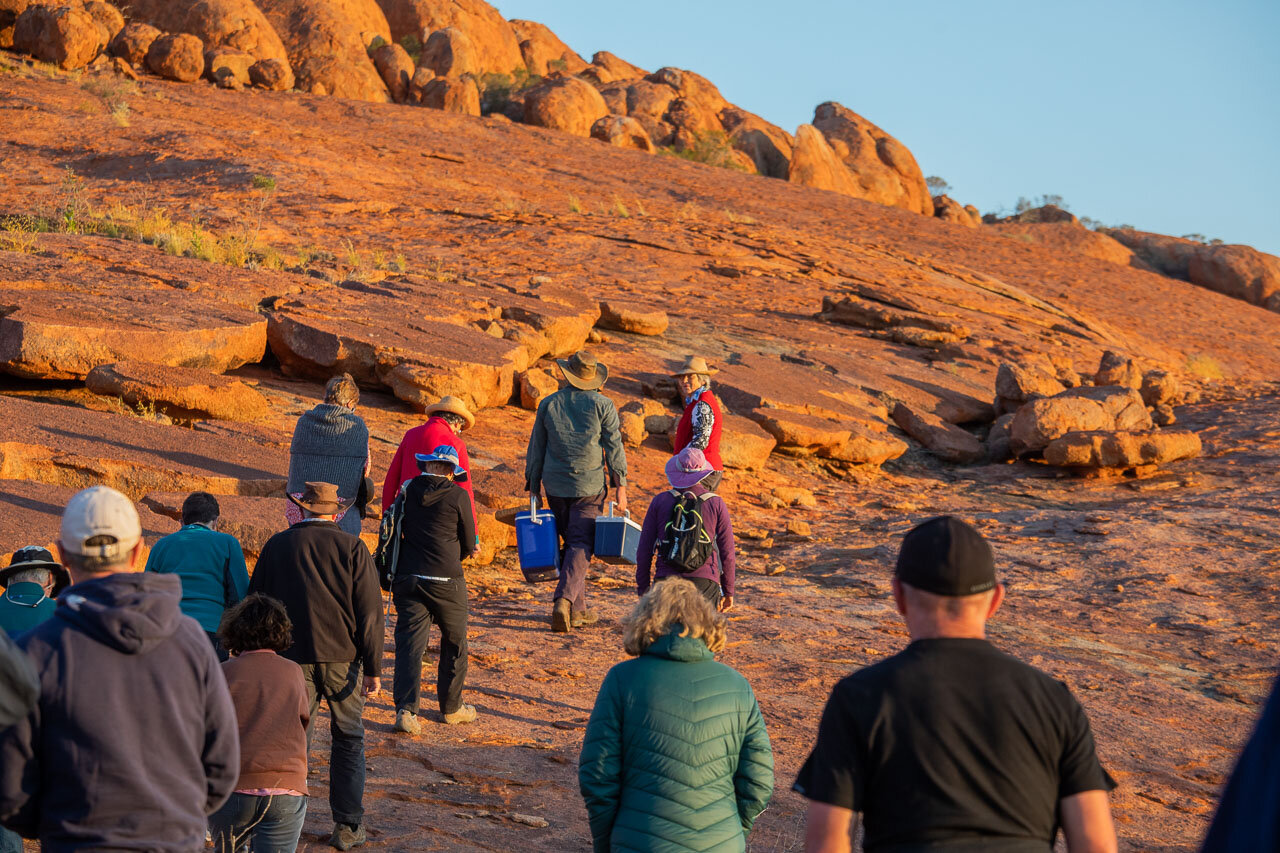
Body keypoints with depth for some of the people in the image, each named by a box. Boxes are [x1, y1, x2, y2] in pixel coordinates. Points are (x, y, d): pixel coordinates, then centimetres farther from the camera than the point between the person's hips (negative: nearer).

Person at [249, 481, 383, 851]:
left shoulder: (276, 546, 5)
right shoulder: (352, 548, -1)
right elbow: (369, 611, -5)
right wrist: (373, 667, -3)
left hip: (292, 658, 1)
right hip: (342, 657, -1)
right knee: (348, 741, 10)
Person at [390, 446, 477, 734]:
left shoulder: (408, 491, 5)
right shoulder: (457, 496, -5)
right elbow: (469, 544, 2)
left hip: (407, 578, 3)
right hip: (446, 581, -3)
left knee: (409, 643, 1)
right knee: (454, 644, 15)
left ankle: (405, 709, -12)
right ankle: (451, 707, 23)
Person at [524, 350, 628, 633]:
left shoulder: (548, 404, 4)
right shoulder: (602, 405, -4)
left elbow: (536, 449, 7)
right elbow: (614, 447, -3)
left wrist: (533, 486, 14)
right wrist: (620, 486, 3)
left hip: (555, 485, 3)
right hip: (589, 486, -3)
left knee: (570, 543, 14)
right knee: (581, 546, -4)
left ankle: (578, 609, 16)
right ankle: (564, 600, -23)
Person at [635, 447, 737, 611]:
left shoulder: (659, 501, 6)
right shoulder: (716, 504, 4)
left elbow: (644, 550, 8)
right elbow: (727, 553, 6)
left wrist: (643, 587, 18)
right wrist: (728, 591, 17)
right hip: (704, 582, -1)